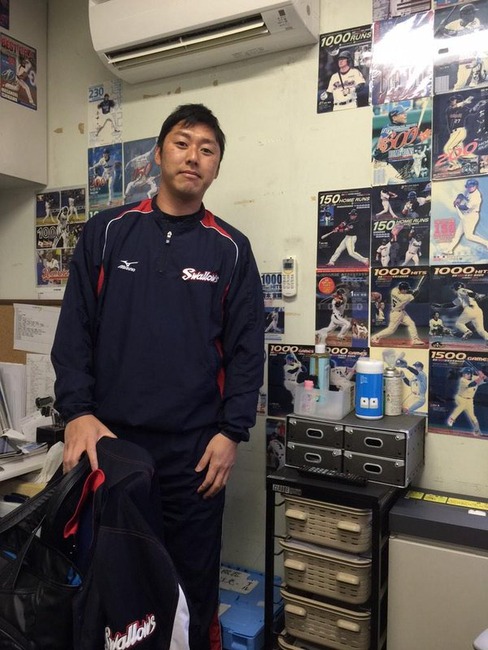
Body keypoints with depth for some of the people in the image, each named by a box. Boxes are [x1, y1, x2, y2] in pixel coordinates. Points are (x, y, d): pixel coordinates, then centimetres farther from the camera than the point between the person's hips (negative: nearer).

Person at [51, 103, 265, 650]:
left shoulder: (231, 249, 2)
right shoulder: (107, 232, 3)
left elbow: (246, 349, 0)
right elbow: (75, 329, 0)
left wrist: (231, 432, -6)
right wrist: (78, 412, -10)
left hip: (195, 446, 0)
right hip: (109, 438, 1)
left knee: (193, 577, 12)